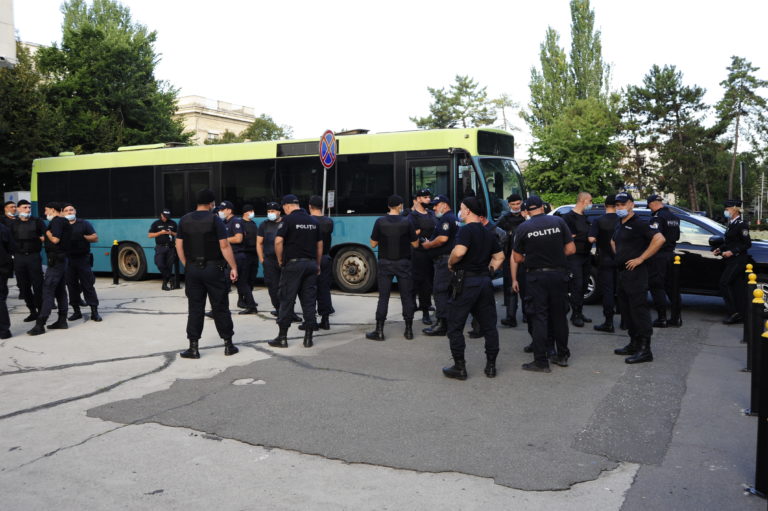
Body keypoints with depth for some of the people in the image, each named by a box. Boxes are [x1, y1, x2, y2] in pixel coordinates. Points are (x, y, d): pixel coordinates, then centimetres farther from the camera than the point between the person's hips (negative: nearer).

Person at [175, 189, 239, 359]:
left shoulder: (184, 220, 5)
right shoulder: (215, 220, -8)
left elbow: (179, 246, 6)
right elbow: (224, 246, -12)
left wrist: (187, 265, 16)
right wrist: (233, 267, -7)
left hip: (192, 269, 3)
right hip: (213, 268, -3)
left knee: (195, 308, 7)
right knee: (220, 307, 5)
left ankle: (193, 347, 7)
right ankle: (228, 344, 12)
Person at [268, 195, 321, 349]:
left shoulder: (288, 219, -7)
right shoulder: (313, 221, 11)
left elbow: (278, 241, -16)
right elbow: (320, 244, 14)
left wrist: (280, 260, -3)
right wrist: (318, 265, 20)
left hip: (293, 264, -5)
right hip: (311, 264, 5)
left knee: (286, 301, 1)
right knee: (309, 301, 7)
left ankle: (282, 337, 5)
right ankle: (308, 338, 8)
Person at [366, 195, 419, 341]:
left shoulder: (380, 222, -6)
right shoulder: (407, 222, -6)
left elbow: (373, 244, 1)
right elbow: (415, 244, 0)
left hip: (385, 263, 0)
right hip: (403, 263, 0)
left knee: (383, 297, 4)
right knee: (407, 296, 8)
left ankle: (379, 331, 5)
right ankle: (409, 330, 11)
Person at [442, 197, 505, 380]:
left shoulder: (466, 230, -11)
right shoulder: (488, 233, 14)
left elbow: (459, 251, -26)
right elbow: (500, 257, 18)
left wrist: (450, 263, -8)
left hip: (466, 281, -7)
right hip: (485, 281, 8)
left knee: (455, 326, 2)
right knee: (489, 325, 12)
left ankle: (459, 367, 4)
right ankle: (491, 365, 17)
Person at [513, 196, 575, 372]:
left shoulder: (523, 229, -6)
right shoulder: (558, 222, -1)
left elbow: (517, 258, -1)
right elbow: (571, 249, -1)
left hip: (536, 276, -2)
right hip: (559, 274, 2)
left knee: (539, 317, 1)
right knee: (559, 315, 15)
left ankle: (541, 361, 1)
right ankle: (562, 355, 25)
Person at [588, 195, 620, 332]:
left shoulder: (599, 221, -10)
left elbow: (591, 238, -19)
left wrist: (599, 239, 2)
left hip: (605, 260, -3)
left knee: (607, 291, -1)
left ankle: (609, 323, -3)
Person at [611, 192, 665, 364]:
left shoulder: (639, 224, -11)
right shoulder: (619, 226, 17)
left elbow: (659, 239, -23)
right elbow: (614, 242, 37)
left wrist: (640, 259, -21)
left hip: (636, 273, -10)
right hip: (621, 273, 10)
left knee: (639, 310, -9)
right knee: (626, 310, 14)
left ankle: (644, 350, -8)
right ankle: (634, 344, 24)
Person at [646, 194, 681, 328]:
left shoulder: (657, 217, -15)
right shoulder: (674, 217, 13)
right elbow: (677, 236, 20)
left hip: (658, 255, -8)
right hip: (670, 254, 8)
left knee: (657, 287, -3)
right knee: (671, 286, 13)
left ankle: (662, 319, -3)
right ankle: (676, 317, 16)